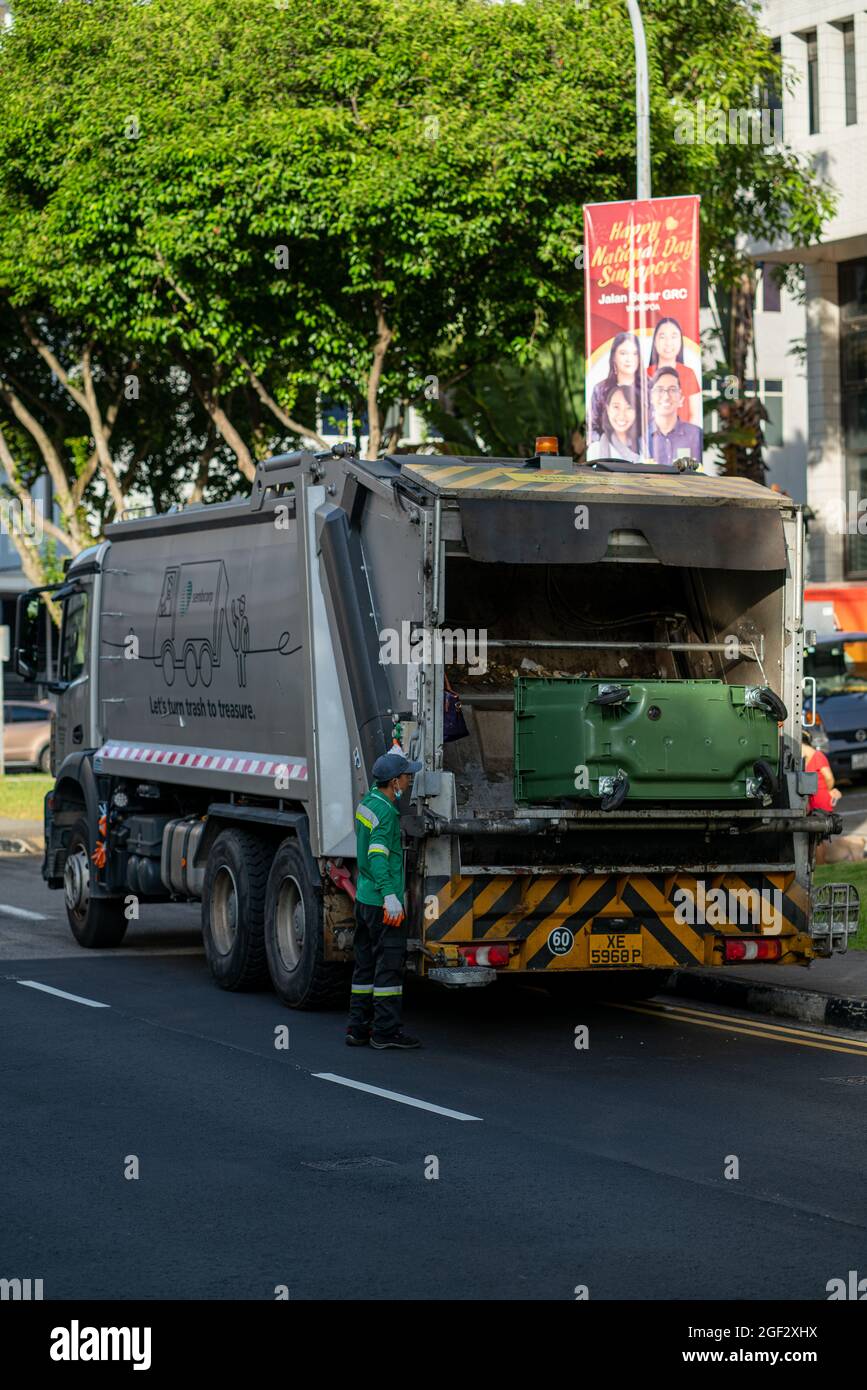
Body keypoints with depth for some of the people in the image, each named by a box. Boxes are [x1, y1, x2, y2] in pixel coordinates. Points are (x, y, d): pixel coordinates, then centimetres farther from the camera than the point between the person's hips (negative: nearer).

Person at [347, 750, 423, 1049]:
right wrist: (390, 895, -36)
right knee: (389, 965, -5)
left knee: (366, 965, 13)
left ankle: (358, 1029, 15)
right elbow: (377, 854, -28)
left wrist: (393, 756, 44)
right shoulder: (385, 811, -18)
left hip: (364, 898, 9)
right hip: (383, 902, -9)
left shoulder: (368, 800, 9)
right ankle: (385, 1030, -4)